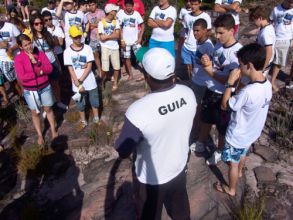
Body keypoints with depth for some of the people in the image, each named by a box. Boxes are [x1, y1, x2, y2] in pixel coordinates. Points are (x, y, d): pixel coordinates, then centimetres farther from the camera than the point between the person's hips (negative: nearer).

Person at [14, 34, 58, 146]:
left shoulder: (40, 53, -6)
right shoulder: (18, 59, -13)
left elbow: (49, 69, -12)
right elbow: (22, 77, -21)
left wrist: (37, 63, -25)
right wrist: (39, 72, -22)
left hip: (45, 87, 1)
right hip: (30, 90, -1)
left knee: (48, 109, 16)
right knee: (35, 113, 13)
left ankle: (53, 130, 35)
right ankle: (40, 135, 29)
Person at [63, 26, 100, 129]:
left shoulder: (87, 48, -6)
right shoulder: (67, 51, -6)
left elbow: (89, 67, -9)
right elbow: (71, 70, -8)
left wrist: (80, 80, -16)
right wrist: (78, 85, -13)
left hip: (90, 82, 0)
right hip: (77, 84, 0)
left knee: (94, 101, 13)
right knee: (80, 103, 15)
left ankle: (96, 119, 33)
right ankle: (83, 121, 34)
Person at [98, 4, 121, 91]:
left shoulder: (116, 21, 4)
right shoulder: (101, 23, -7)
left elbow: (117, 35, -6)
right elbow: (102, 38, -12)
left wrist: (107, 36, -13)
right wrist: (112, 35, -10)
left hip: (115, 47, 3)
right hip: (105, 47, -3)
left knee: (116, 67, 4)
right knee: (105, 68, -5)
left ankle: (115, 82, 23)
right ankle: (102, 80, 21)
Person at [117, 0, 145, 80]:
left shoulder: (136, 14, -5)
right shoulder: (121, 14, -7)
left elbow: (142, 26, 2)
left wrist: (140, 38, -5)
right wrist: (121, 40, -8)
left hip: (135, 40, 0)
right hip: (125, 41, 0)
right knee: (127, 58, 8)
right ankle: (130, 74, 21)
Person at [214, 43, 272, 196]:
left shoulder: (247, 92, -39)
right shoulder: (267, 84, -13)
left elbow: (224, 105, -24)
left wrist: (230, 83, -23)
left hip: (238, 136, -8)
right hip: (252, 133, 8)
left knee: (233, 163, 18)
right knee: (243, 154, 36)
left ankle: (231, 189, 41)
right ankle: (240, 171, 64)